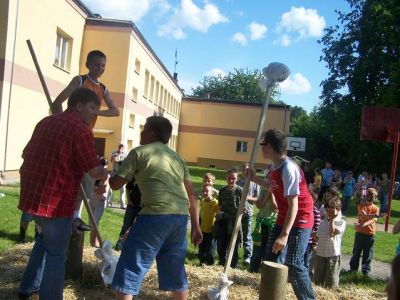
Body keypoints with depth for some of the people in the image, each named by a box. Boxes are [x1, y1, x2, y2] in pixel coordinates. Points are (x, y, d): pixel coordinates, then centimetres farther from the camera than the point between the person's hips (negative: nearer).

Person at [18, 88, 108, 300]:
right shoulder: (80, 129, -15)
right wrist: (105, 174, 5)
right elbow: (95, 171, -17)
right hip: (55, 200, -9)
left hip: (31, 195, 9)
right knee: (56, 254, 5)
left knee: (45, 238, 29)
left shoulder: (46, 121, 12)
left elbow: (26, 154, 22)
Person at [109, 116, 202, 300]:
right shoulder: (177, 156, 22)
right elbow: (191, 194, 18)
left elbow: (115, 184, 7)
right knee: (175, 269, 21)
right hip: (180, 216, 7)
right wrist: (195, 226, 20)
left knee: (129, 267, 4)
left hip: (156, 215, -6)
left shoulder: (139, 152, 6)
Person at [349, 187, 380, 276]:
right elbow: (365, 216, -19)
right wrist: (376, 215, -33)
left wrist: (363, 224, -31)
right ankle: (353, 268, 22)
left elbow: (372, 220, -14)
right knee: (356, 252, 9)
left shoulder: (376, 208, 3)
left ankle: (366, 271, 18)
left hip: (370, 234, 1)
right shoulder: (361, 205, -2)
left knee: (368, 254, 6)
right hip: (360, 233, -1)